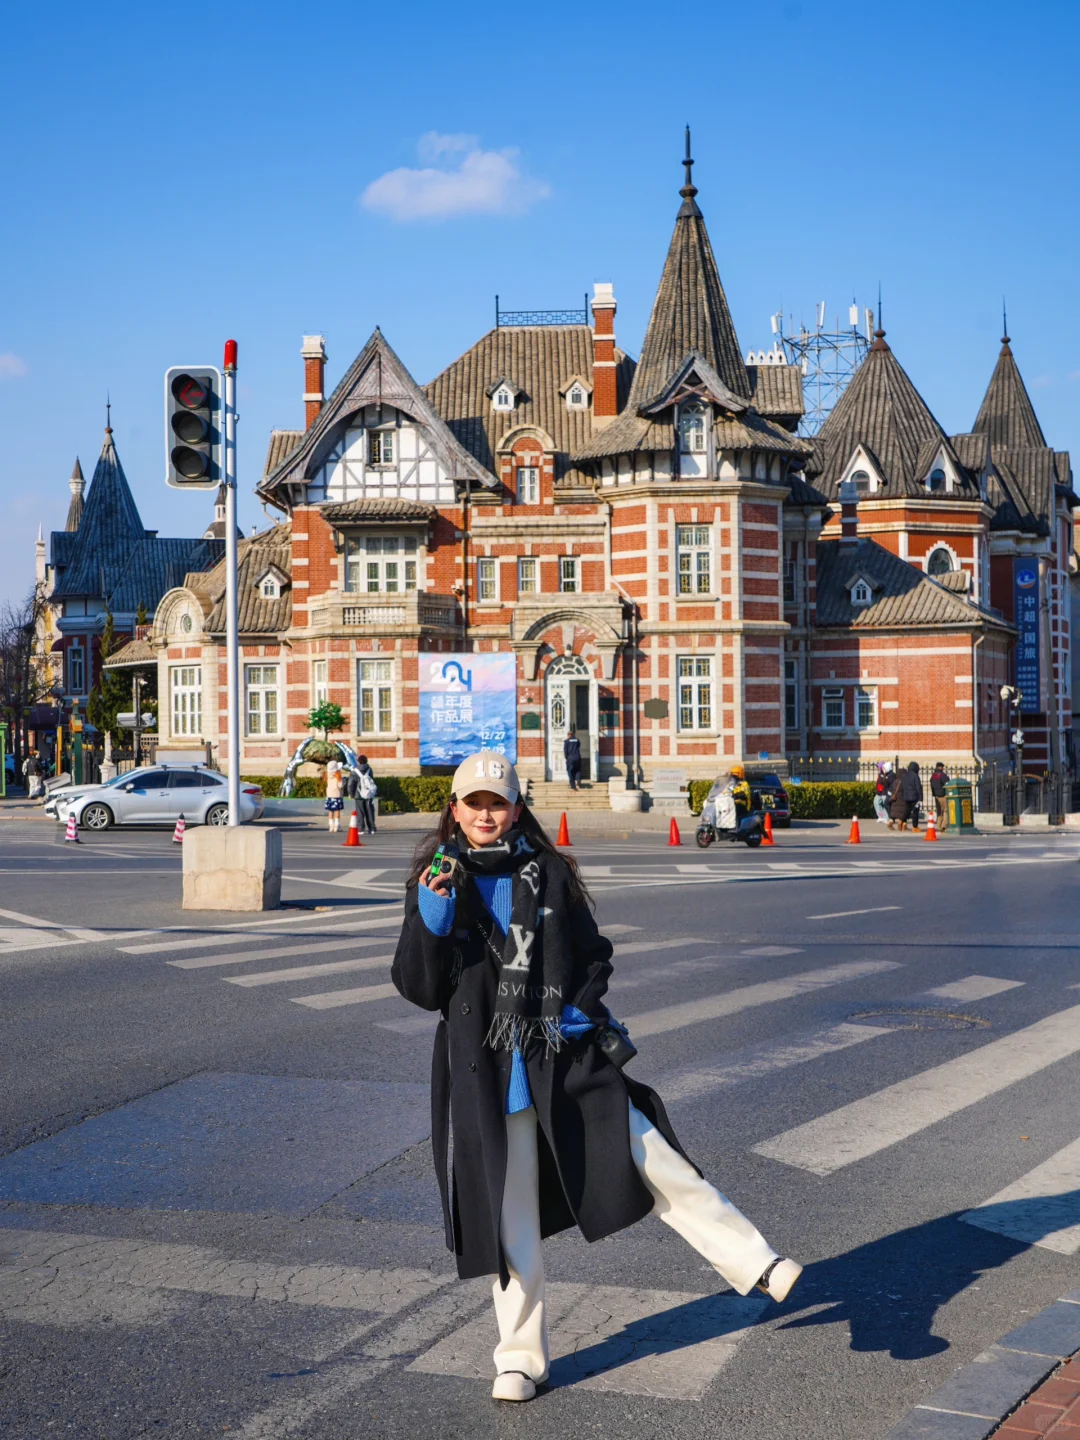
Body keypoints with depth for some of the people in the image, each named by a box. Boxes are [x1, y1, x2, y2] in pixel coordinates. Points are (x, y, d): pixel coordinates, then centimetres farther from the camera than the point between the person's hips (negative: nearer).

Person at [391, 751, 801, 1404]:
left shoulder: (548, 873, 3)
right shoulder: (436, 882, 0)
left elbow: (594, 953, 12)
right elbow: (419, 988, -5)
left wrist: (583, 1009, -6)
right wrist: (432, 916, -19)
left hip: (567, 1058, 1)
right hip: (488, 1073, -1)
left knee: (653, 1159, -2)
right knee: (512, 1220, 7)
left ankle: (756, 1263, 11)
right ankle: (521, 1358, 21)